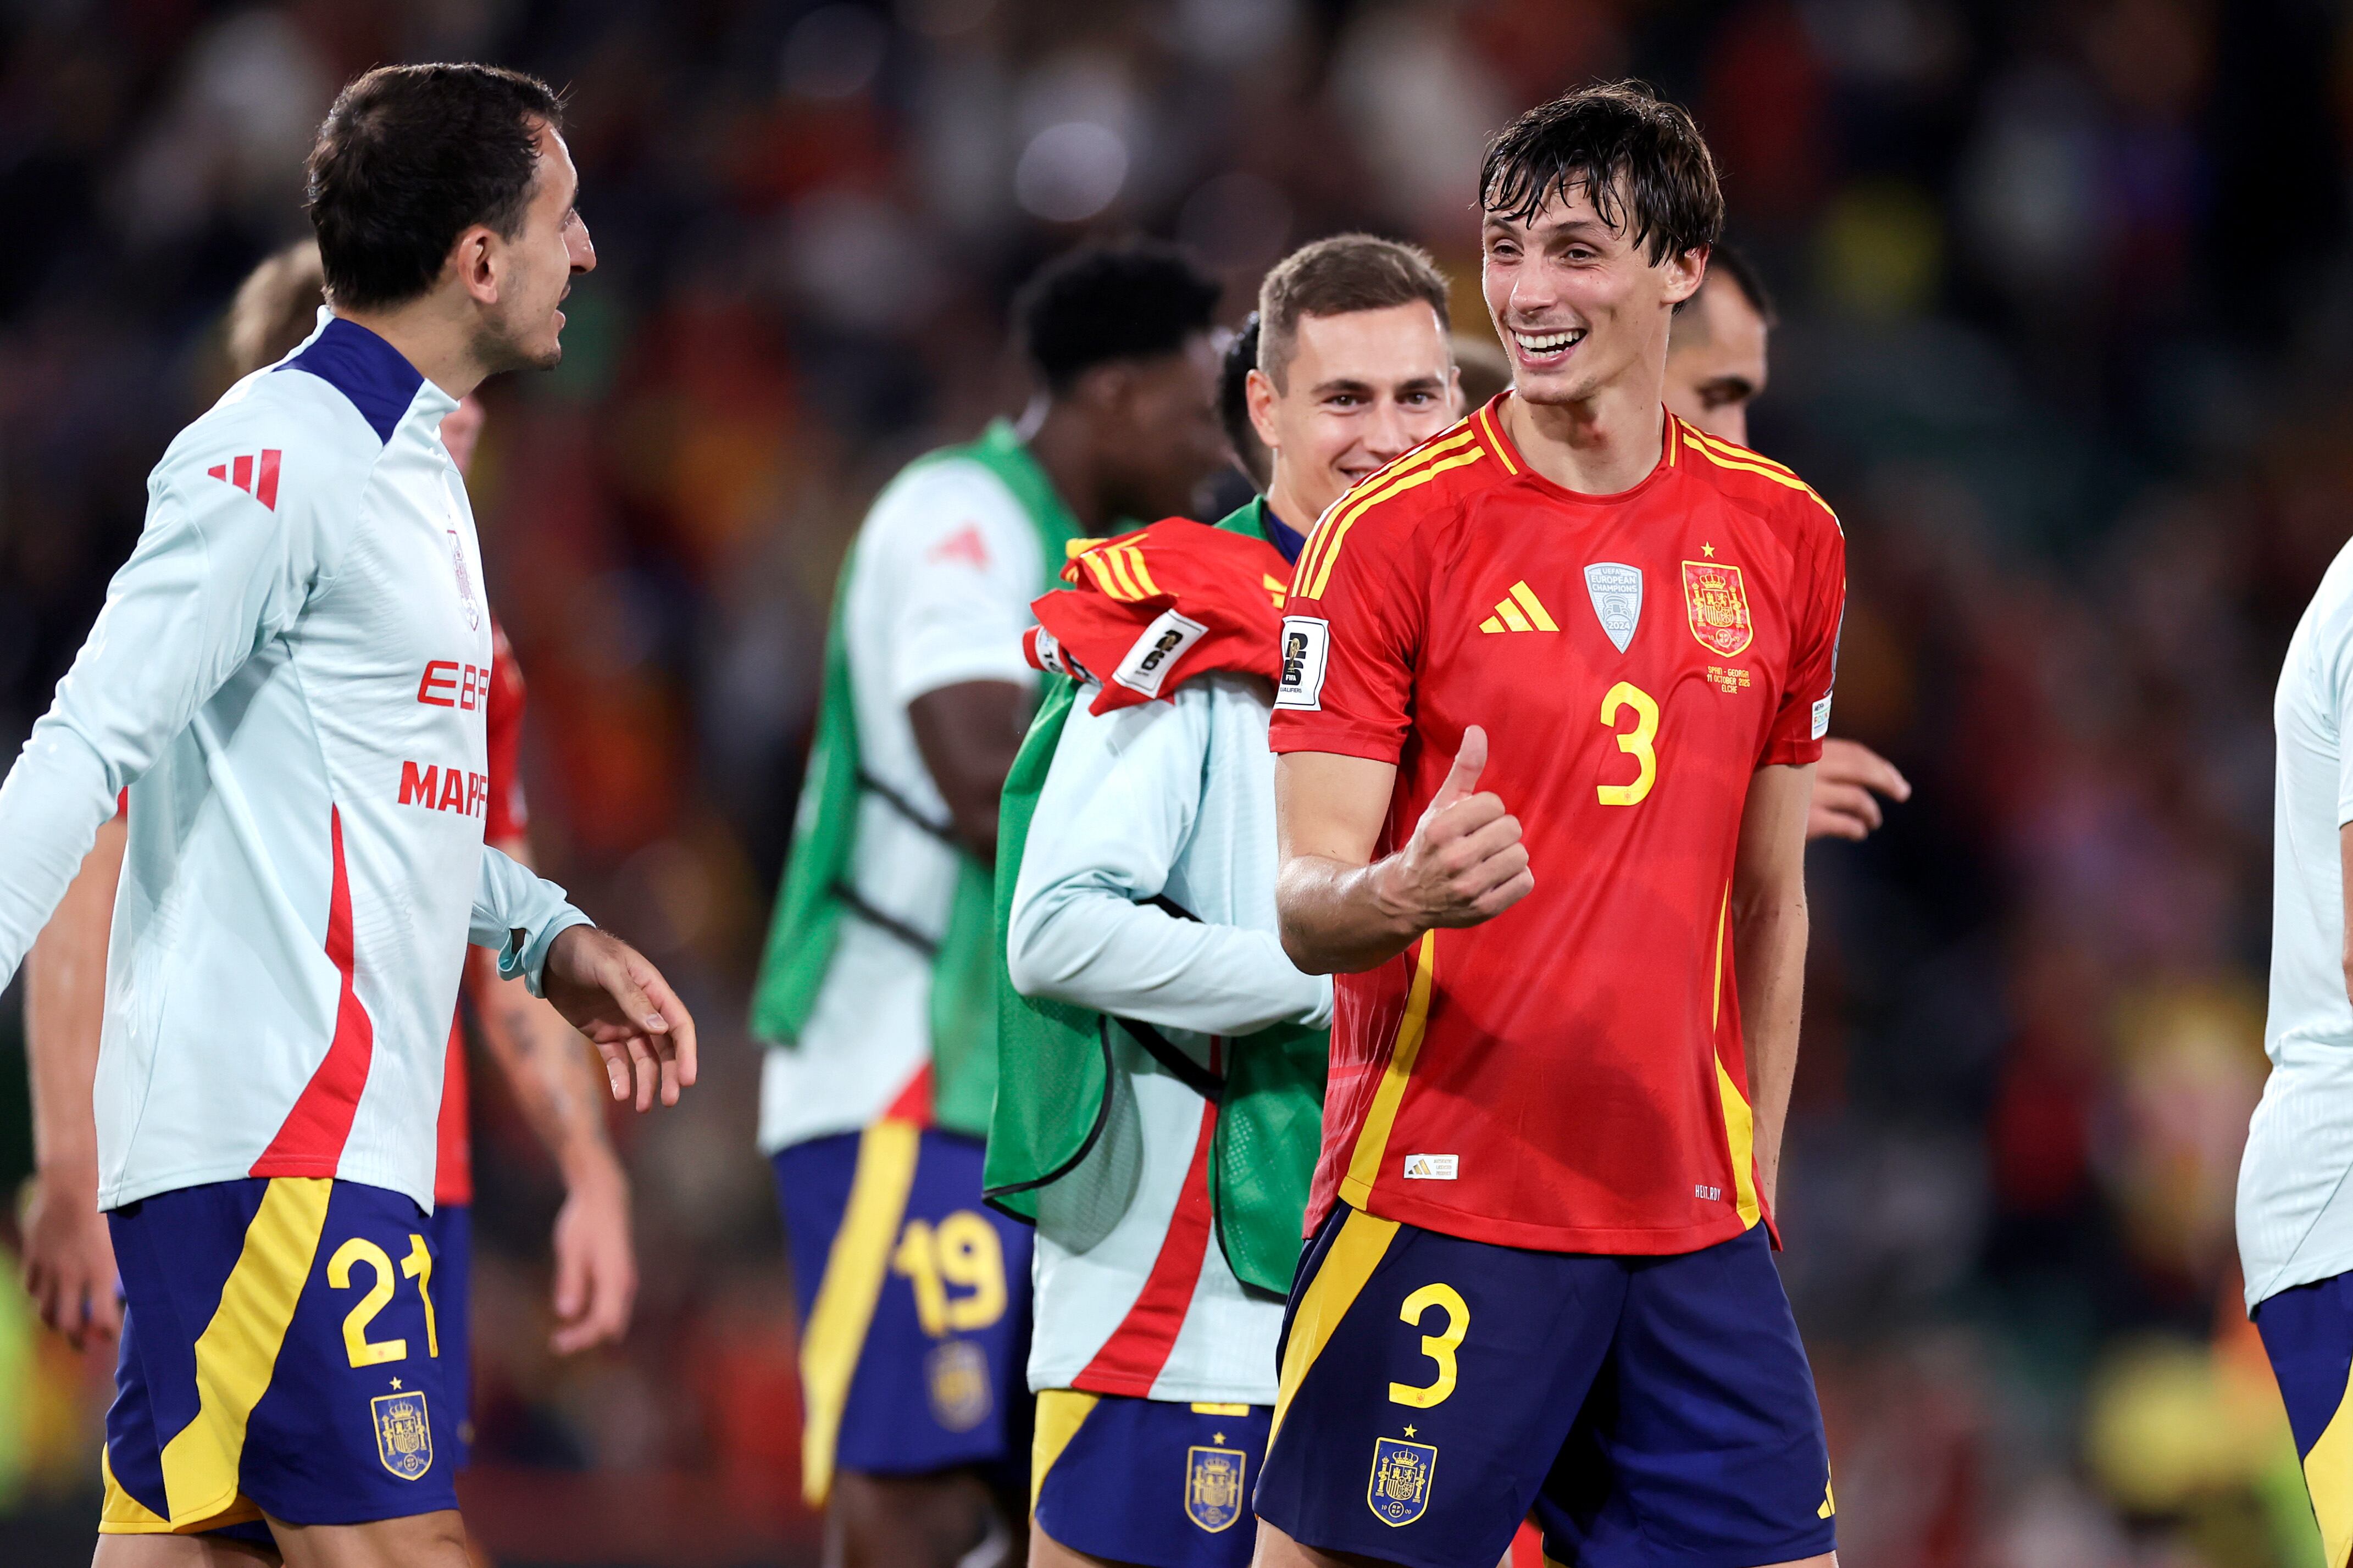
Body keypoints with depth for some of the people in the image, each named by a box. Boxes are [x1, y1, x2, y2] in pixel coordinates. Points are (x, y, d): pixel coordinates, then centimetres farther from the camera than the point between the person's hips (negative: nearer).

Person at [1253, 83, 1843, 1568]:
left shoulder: (1788, 538, 9)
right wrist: (1402, 896, -31)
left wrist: (1756, 1184, 15)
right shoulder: (1391, 532, -5)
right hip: (1442, 1207, -4)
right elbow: (1303, 903, -9)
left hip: (1691, 1219, 4)